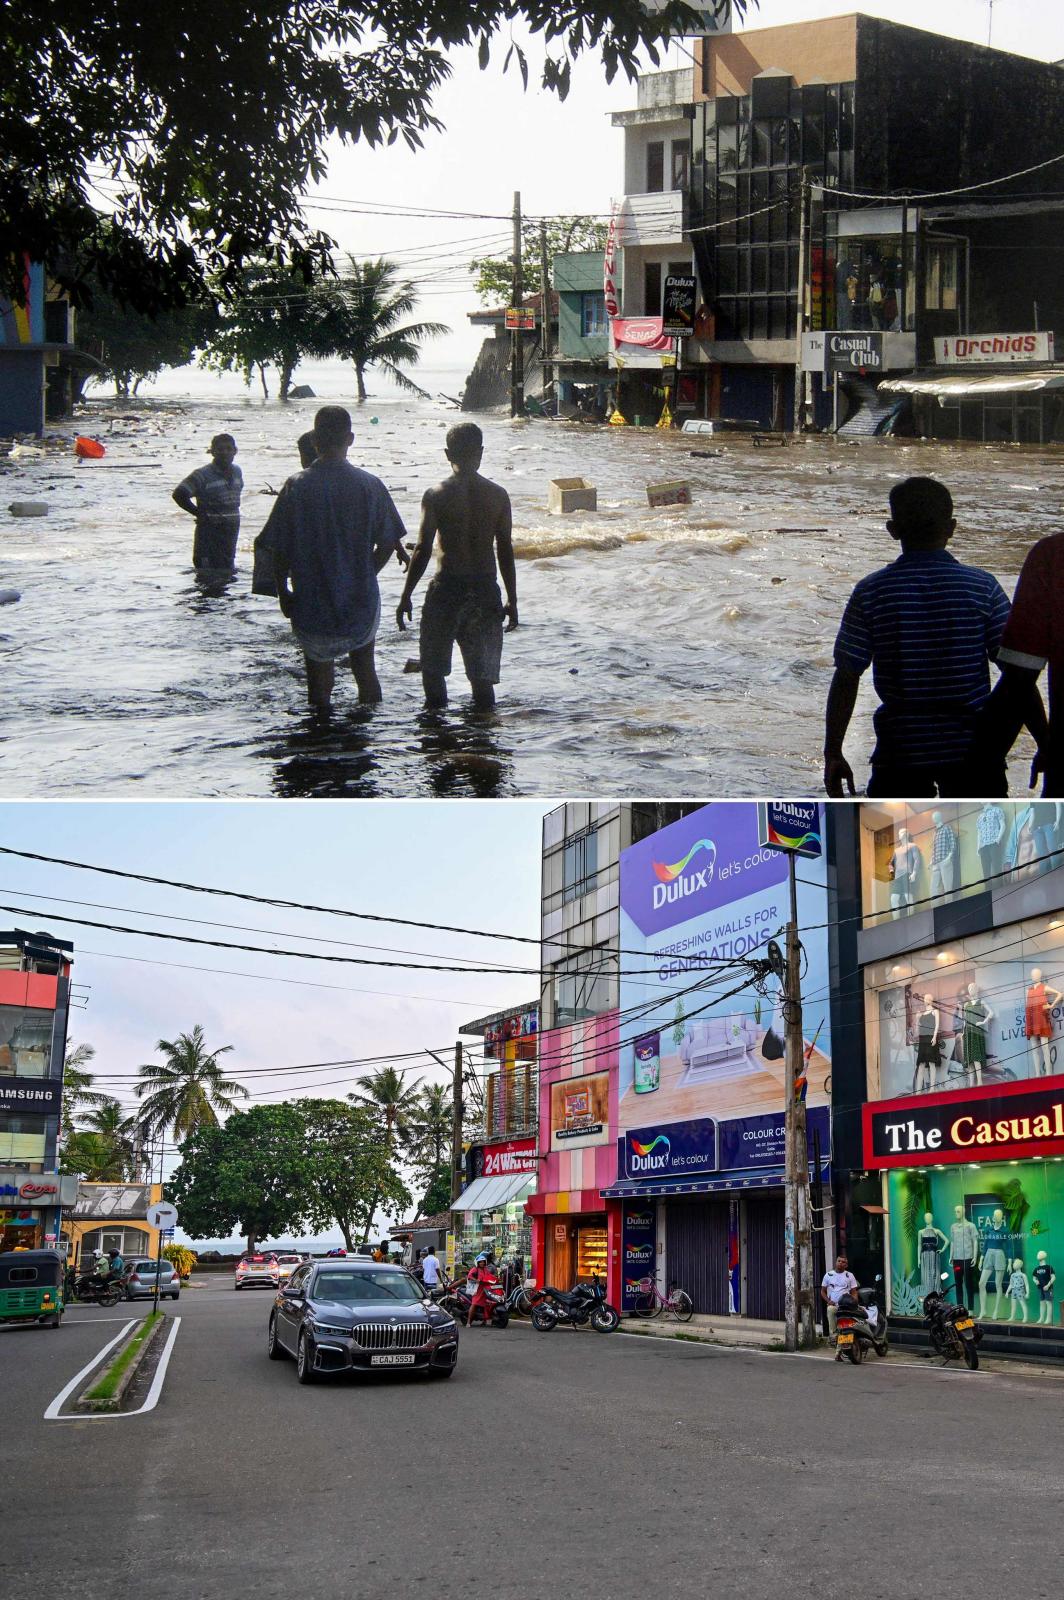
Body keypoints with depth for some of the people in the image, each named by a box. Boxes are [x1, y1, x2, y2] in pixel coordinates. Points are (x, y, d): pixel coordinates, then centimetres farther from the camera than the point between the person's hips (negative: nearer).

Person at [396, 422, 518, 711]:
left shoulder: (436, 496, -7)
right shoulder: (498, 495, 0)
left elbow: (423, 551, -8)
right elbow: (505, 552, 2)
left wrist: (406, 596, 1)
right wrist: (512, 600, 10)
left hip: (447, 589, -3)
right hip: (485, 590, 3)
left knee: (433, 670, 11)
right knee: (482, 676, 9)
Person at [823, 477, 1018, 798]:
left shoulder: (871, 593, -5)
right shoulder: (982, 586, -5)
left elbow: (846, 678, -5)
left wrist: (833, 753, 3)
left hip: (900, 749, 0)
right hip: (973, 747, 0)